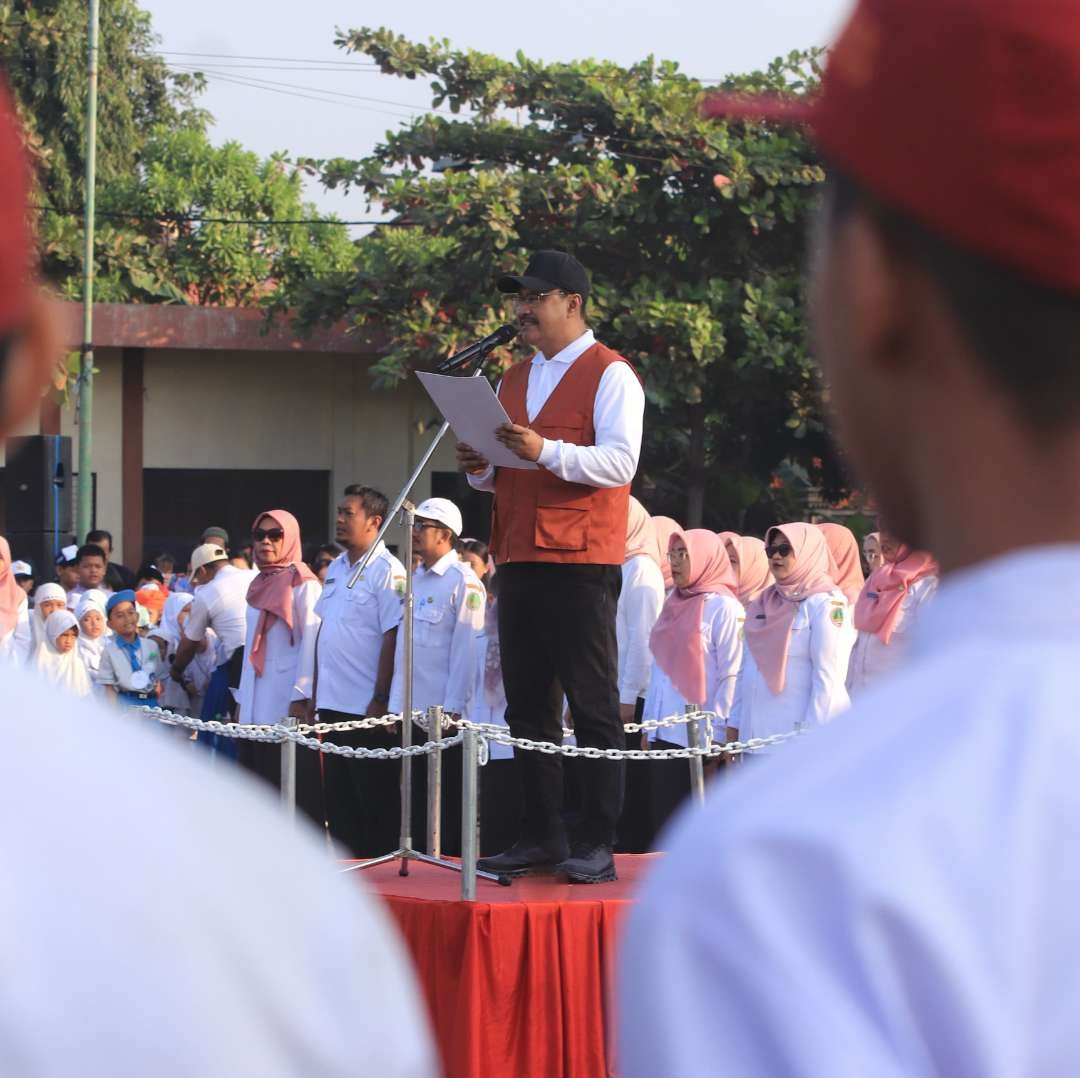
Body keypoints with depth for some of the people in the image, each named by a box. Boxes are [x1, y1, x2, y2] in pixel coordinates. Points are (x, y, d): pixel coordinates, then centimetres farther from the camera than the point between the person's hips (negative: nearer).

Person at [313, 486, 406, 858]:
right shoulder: (336, 568, 14)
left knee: (374, 799, -2)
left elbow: (393, 637, -14)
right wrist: (315, 691, 14)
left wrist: (380, 699, -17)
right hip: (333, 703, 8)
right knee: (338, 798, 10)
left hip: (367, 708, -8)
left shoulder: (386, 571, -10)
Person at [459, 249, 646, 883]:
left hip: (581, 560, -8)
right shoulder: (515, 381, 20)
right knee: (528, 706, 8)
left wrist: (547, 450, -27)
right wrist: (483, 470, 5)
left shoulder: (610, 375, -4)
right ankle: (543, 838, 14)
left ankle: (598, 847, -5)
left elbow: (619, 462, -15)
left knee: (593, 705, -6)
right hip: (520, 557, 8)